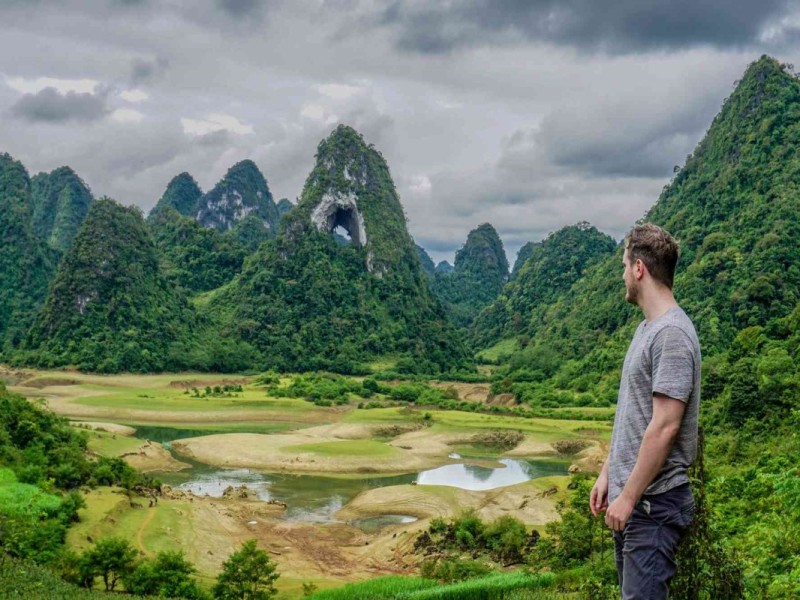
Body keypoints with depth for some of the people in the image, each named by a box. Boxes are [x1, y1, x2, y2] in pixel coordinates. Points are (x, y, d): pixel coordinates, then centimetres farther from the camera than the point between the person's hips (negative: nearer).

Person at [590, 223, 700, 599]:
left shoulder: (672, 334, -18)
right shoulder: (646, 328, 12)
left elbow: (664, 427, -21)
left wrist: (628, 497, -18)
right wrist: (608, 473, 17)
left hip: (653, 501, -9)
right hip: (629, 497, 9)